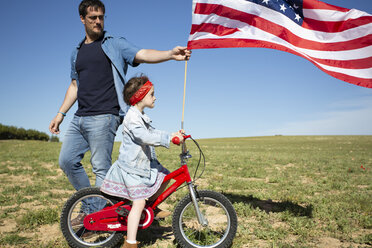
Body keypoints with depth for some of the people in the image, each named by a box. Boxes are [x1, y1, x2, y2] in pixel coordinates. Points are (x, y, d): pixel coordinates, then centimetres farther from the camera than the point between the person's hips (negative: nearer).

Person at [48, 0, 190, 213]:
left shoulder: (115, 44, 4)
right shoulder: (77, 53, 21)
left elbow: (143, 54, -11)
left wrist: (171, 54, -29)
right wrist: (61, 114, 19)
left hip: (103, 117, -7)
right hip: (80, 118, 7)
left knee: (101, 168, -6)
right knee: (67, 160, 5)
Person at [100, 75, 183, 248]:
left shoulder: (141, 116, 13)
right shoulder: (132, 117, -21)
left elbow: (153, 133, 17)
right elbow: (146, 137, -32)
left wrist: (172, 135, 8)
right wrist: (169, 137, -31)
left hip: (144, 163, 10)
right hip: (132, 166, -10)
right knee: (139, 202, -10)